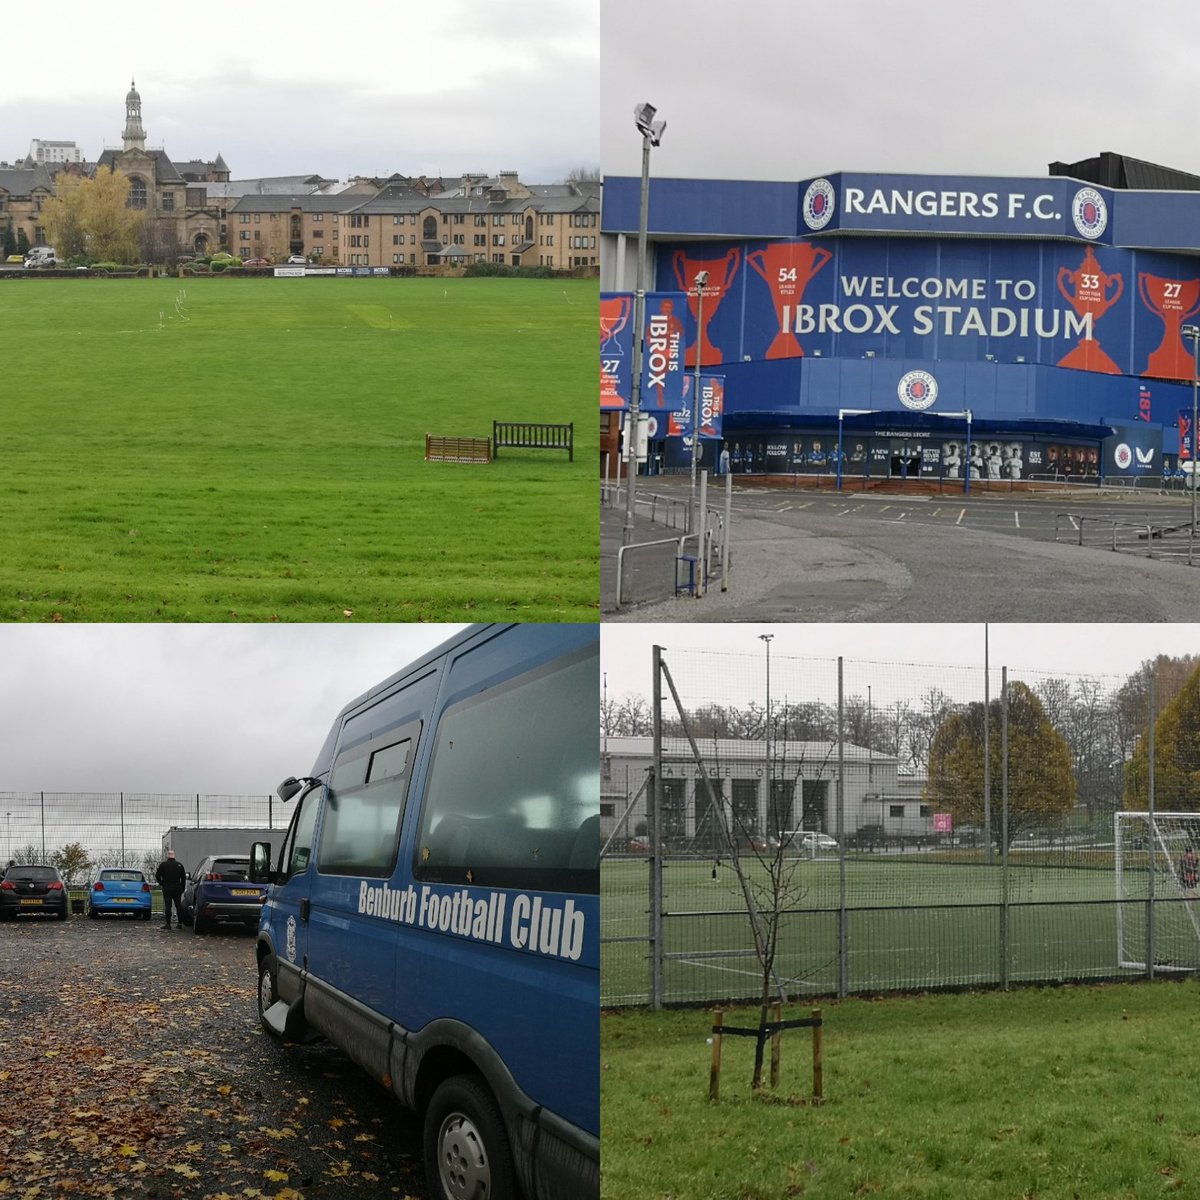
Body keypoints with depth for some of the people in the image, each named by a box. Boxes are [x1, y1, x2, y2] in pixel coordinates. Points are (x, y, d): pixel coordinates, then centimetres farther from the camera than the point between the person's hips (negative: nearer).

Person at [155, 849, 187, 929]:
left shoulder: (163, 865, -5)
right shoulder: (179, 865, 4)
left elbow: (157, 875, -6)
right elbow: (183, 877, 5)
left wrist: (161, 883, 11)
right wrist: (182, 888, 13)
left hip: (167, 889, -3)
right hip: (177, 889, 3)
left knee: (168, 906, -3)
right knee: (179, 905, 9)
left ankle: (168, 924, -7)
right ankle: (180, 923, 10)